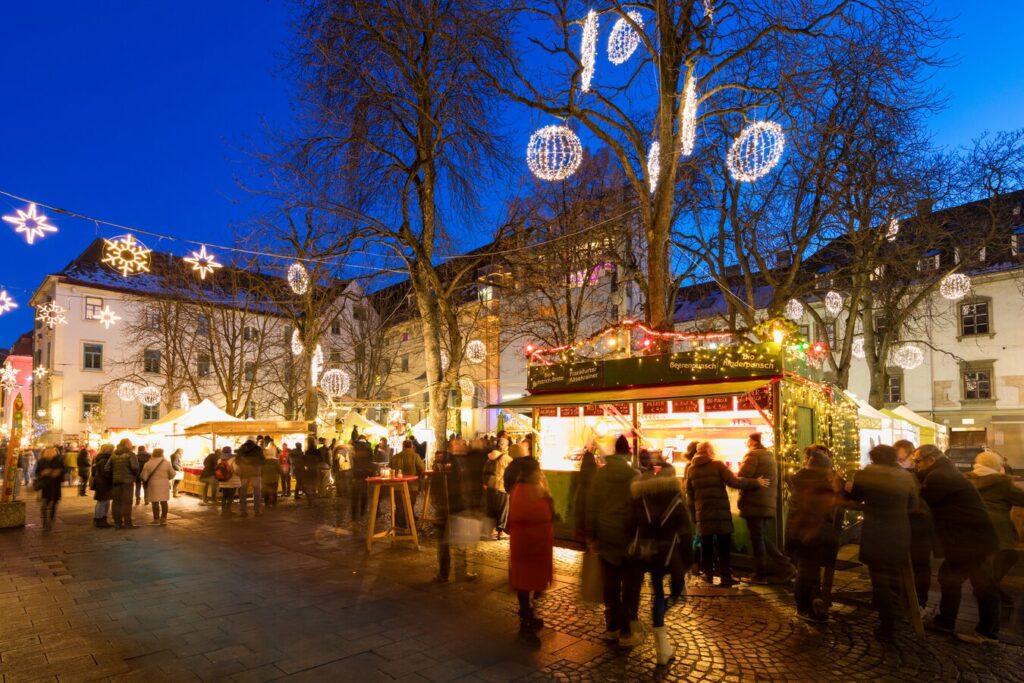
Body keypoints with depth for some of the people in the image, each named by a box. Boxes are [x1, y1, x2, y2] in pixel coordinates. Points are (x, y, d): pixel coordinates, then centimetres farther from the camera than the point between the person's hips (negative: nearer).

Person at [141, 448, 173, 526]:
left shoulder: (148, 464, -6)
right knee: (164, 501, 10)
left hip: (153, 484, -2)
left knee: (155, 502, 3)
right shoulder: (167, 463, -1)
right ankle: (163, 519, 12)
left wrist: (145, 481, 18)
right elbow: (172, 474, 3)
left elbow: (144, 476, -4)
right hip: (164, 484, 2)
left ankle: (156, 520, 7)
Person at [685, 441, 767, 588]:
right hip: (721, 513, -3)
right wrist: (756, 482, -6)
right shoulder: (717, 465, -7)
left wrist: (693, 514, 17)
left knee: (706, 545, 13)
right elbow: (734, 481, -15)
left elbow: (689, 494, 11)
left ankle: (708, 574, 18)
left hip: (703, 514, 3)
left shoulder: (691, 469, 7)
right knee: (724, 546, 4)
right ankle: (726, 577, 6)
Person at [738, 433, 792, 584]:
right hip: (768, 503, 9)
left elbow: (741, 477, -15)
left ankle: (760, 574, 6)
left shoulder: (753, 455, -10)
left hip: (754, 503, -9)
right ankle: (784, 567, 14)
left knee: (756, 539, -1)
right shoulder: (769, 456, 19)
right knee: (761, 537, 18)